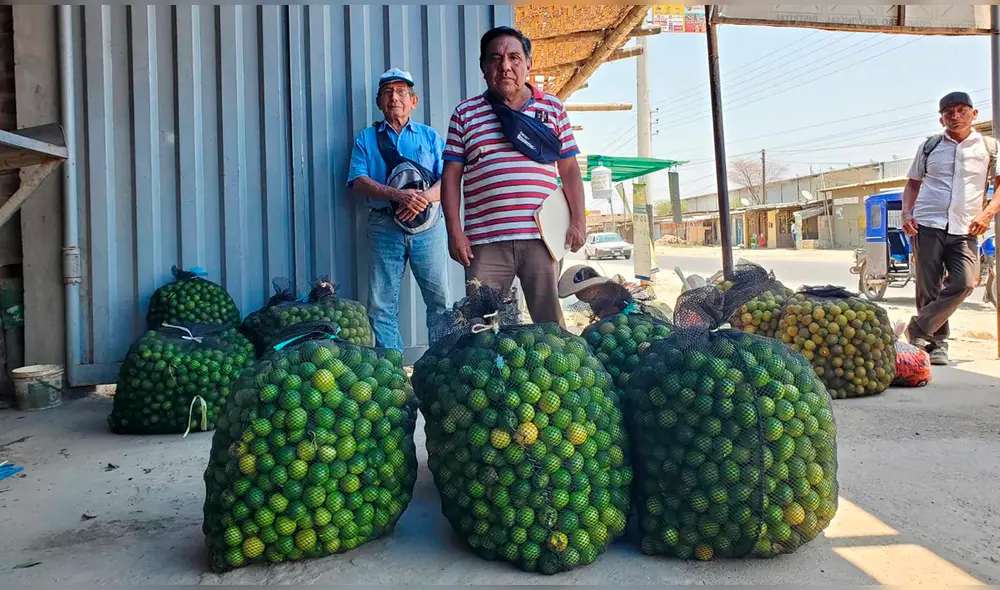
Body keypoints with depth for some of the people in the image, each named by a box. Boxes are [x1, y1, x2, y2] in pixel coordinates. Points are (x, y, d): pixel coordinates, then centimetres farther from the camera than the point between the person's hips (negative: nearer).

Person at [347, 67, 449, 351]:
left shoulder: (430, 136, 16)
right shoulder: (366, 138, 14)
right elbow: (359, 181, 0)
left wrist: (424, 197, -17)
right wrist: (399, 195, -17)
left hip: (428, 225, 0)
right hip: (385, 227, 0)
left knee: (439, 298, -3)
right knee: (382, 304, -1)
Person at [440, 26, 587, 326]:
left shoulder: (552, 109, 13)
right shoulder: (465, 114, 10)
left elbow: (569, 170, 12)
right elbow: (451, 176, 7)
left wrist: (578, 221, 3)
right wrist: (454, 231, -1)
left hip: (543, 236, 1)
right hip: (485, 241, 0)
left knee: (551, 323, 4)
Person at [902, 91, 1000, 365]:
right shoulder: (929, 146, 13)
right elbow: (913, 183, 19)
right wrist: (907, 214, 3)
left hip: (965, 230, 0)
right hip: (927, 226, 0)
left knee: (964, 284, -18)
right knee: (928, 289, -2)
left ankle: (918, 329, -3)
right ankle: (936, 342, 11)